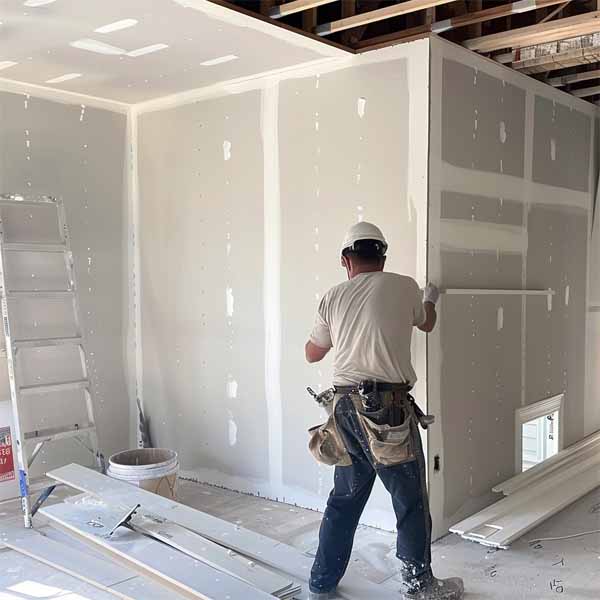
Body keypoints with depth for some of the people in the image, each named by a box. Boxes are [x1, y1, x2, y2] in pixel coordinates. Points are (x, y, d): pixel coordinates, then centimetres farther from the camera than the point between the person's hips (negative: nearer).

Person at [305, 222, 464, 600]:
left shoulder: (333, 297, 7)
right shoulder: (404, 287, -1)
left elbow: (313, 354, 18)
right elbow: (427, 324, 20)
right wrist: (430, 301, 42)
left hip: (347, 408, 5)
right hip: (389, 408, -4)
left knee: (346, 498, 17)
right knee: (411, 500, 10)